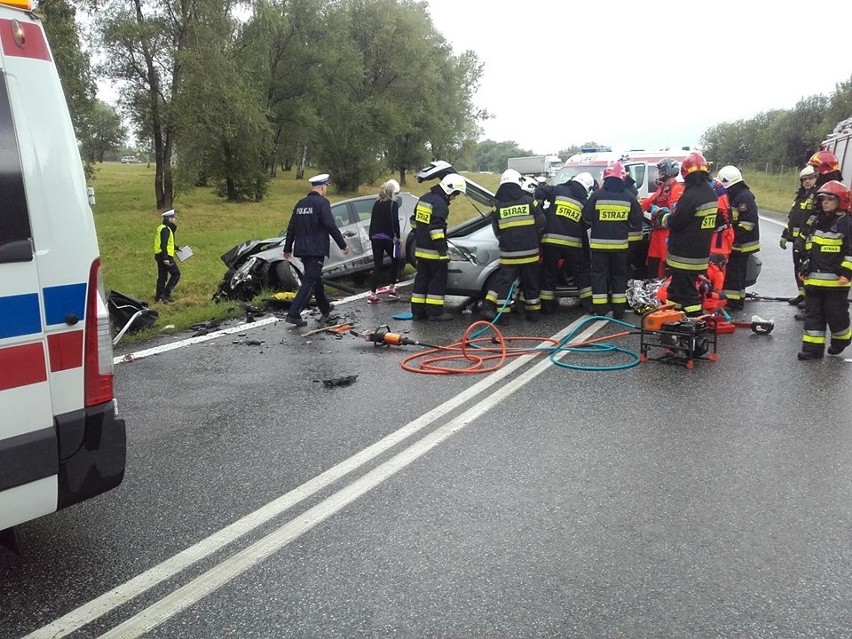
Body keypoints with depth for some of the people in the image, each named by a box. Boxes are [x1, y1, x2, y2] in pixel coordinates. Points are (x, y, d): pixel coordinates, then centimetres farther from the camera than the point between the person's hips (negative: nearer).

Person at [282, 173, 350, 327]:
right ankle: (293, 314, -13)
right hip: (316, 249, -8)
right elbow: (331, 226, -18)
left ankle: (325, 309, 37)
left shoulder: (301, 203, 12)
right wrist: (343, 245, -11)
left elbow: (291, 227, 16)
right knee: (310, 282, -6)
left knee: (316, 279, 21)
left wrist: (288, 248, 23)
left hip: (301, 249, 8)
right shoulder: (321, 202, -11)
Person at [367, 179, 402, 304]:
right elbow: (395, 221, -13)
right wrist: (397, 236, -5)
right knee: (395, 261, 17)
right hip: (388, 238, -5)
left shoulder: (377, 204, 10)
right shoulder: (393, 204, -7)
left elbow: (372, 221, 13)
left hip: (375, 238, 5)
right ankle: (392, 288, 17)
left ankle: (372, 294, -1)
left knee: (377, 265, 6)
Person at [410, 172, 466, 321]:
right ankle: (435, 312, 1)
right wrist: (443, 251, -24)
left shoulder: (425, 198, 14)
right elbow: (436, 229, -24)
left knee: (421, 278, 12)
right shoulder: (440, 203, -17)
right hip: (433, 251, -9)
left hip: (420, 249, 9)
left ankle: (417, 311, 14)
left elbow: (415, 221, 23)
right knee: (438, 280, 0)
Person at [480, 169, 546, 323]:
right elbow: (541, 224, 1)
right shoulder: (530, 201, -4)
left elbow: (497, 232, 4)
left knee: (503, 281, 6)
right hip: (529, 252, 0)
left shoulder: (498, 206, -2)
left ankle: (502, 314, 2)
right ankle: (533, 312, 21)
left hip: (508, 253, 0)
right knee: (530, 283, 13)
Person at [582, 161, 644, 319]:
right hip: (620, 243, 2)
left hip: (599, 243, -2)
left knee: (599, 274, 5)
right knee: (619, 275, 13)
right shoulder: (629, 197, -1)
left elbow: (587, 217, -2)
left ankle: (600, 310, 3)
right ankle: (619, 311, 16)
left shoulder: (597, 195, -8)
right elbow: (637, 220, 3)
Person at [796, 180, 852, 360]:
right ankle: (813, 347, 12)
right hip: (814, 278, 7)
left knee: (836, 313, 4)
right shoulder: (817, 221, 12)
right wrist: (804, 269, 17)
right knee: (813, 313, 7)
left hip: (835, 281, -6)